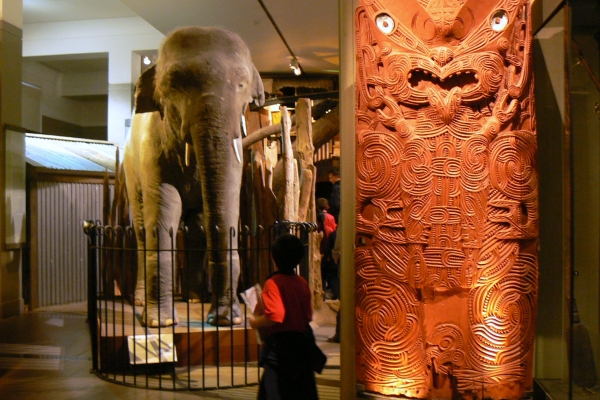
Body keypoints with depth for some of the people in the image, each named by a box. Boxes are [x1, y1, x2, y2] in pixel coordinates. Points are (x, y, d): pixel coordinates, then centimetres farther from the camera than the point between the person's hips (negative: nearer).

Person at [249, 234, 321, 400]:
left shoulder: (273, 283, -14)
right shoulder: (302, 282, 6)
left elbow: (275, 317, -24)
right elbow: (309, 315, 12)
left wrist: (256, 322, -8)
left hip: (280, 345, -7)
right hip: (303, 342, 7)